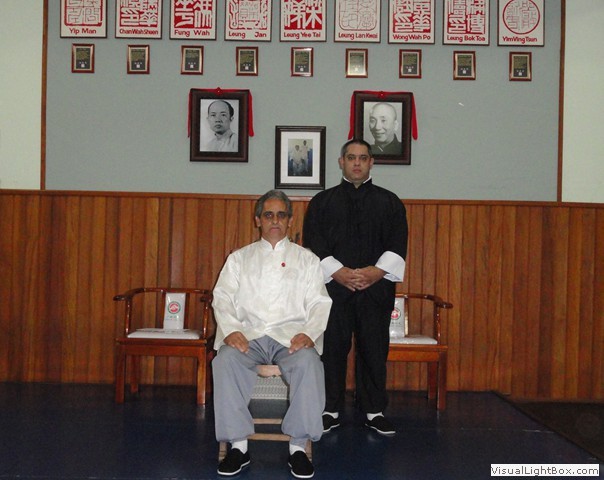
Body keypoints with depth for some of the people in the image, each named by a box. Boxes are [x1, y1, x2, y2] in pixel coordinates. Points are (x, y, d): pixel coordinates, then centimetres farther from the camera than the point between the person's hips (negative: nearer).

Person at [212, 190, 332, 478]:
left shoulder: (306, 259, 18)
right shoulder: (239, 258, 21)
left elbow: (319, 303, 8)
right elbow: (223, 298, 9)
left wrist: (309, 333, -13)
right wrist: (230, 330, -12)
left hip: (291, 335, -1)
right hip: (248, 334, 1)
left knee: (308, 363, -34)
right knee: (226, 360, -32)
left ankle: (298, 447, -24)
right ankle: (238, 446, -22)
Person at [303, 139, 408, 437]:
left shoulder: (389, 203, 12)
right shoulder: (323, 202, 10)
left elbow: (397, 246, 4)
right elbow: (314, 245, 1)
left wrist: (375, 272, -11)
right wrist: (339, 272, -12)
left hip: (376, 287, 1)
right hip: (334, 286, 0)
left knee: (374, 350, 4)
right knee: (332, 348, 2)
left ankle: (374, 412, 15)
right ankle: (330, 411, 13)